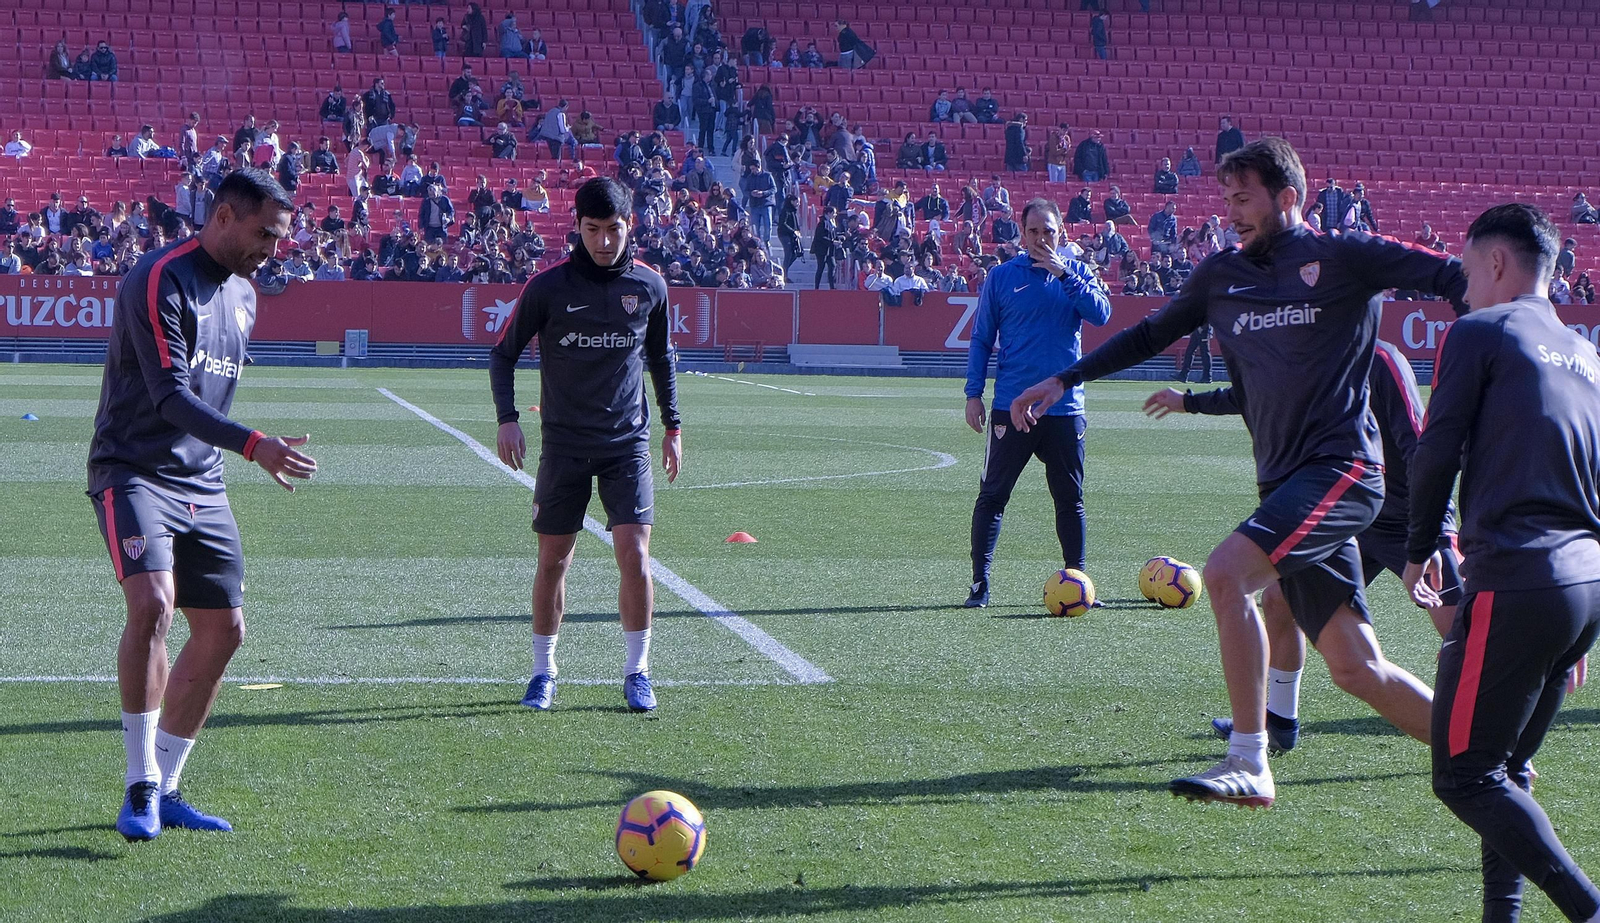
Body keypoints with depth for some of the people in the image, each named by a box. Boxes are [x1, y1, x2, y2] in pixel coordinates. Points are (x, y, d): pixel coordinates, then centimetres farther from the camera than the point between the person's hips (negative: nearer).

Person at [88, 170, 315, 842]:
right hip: (133, 472, -8)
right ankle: (141, 787, -16)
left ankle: (163, 788, 17)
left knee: (223, 629, 5)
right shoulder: (162, 280, -14)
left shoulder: (243, 295, 13)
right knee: (151, 604, -27)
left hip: (201, 485, 8)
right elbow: (170, 396, -23)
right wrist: (255, 446, -33)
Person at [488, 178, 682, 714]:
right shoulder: (548, 286, -5)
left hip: (628, 443, 1)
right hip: (563, 444, -1)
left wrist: (673, 427, 15)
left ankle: (637, 672, 4)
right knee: (553, 560, 5)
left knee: (634, 555, -10)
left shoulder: (649, 286, 2)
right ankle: (544, 672, 20)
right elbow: (504, 353, 4)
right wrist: (507, 419, -8)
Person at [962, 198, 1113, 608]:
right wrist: (973, 393, 0)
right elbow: (981, 339, 6)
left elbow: (1101, 313, -10)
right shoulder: (1002, 276, 3)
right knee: (992, 495, -3)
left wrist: (1063, 275, -16)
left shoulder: (1077, 273, 7)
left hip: (1064, 407, 2)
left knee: (1070, 499, 7)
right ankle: (979, 582, 2)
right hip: (1011, 406, -1)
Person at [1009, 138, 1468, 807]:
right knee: (1356, 668, 3)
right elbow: (1152, 334, 28)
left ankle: (1248, 766, -18)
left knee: (1227, 573, -24)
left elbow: (1456, 281, -2)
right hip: (1285, 479, 6)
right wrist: (1065, 379, 26)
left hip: (1341, 467, -6)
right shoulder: (1222, 275, 16)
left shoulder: (1343, 259, -2)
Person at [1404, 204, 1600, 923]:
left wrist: (1421, 550, 10)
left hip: (1515, 581, -8)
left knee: (1464, 776, -4)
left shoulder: (1478, 334, -2)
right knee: (1507, 768, 18)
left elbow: (1436, 451, -7)